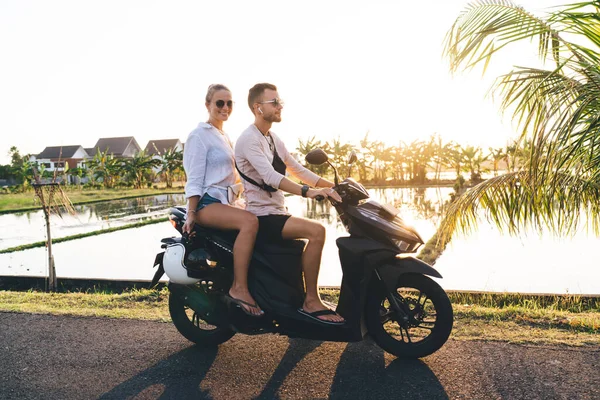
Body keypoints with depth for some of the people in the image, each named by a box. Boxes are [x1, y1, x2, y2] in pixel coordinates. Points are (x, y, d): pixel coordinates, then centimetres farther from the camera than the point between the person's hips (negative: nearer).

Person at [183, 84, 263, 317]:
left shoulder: (224, 137, 21)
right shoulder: (200, 135, -5)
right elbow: (194, 179, -13)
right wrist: (191, 213, -18)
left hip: (224, 200, 9)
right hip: (206, 203, -9)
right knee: (249, 221, -33)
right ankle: (238, 288, -29)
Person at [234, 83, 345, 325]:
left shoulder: (273, 139, 15)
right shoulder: (249, 139, -14)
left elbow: (298, 170, 15)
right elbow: (269, 176, -29)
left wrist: (334, 186, 4)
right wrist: (307, 192, -39)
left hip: (277, 212, 9)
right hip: (261, 216, -9)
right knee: (317, 231, -24)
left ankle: (310, 297, 19)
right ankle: (311, 302, -15)